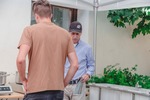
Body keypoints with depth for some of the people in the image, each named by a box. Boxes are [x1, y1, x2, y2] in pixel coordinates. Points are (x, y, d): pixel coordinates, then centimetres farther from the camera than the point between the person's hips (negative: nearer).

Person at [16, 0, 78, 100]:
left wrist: (23, 79, 1)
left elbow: (21, 59, -15)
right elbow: (75, 64, 3)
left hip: (36, 91, -4)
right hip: (58, 91, 4)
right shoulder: (65, 34, 7)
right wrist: (63, 84, 13)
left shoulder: (30, 30, -3)